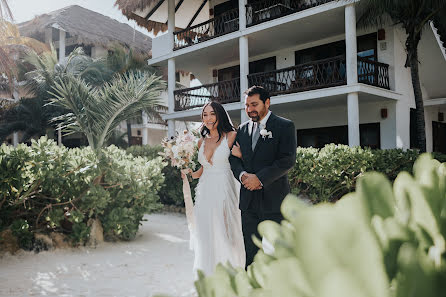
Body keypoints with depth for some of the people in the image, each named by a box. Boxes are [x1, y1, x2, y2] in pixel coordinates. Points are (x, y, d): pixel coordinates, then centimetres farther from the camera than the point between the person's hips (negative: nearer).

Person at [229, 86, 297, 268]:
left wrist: (259, 178, -18)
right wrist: (242, 175, -10)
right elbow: (234, 157, 11)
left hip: (274, 200, -5)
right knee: (251, 252, 11)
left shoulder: (284, 126, -3)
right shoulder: (242, 129, 14)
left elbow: (288, 160, -13)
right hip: (249, 201, 5)